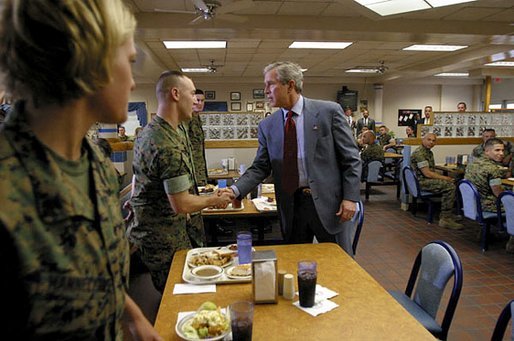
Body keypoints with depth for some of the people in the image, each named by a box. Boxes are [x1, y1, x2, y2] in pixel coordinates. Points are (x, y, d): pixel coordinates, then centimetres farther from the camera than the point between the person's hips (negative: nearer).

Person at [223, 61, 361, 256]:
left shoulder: (329, 111, -5)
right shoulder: (267, 126, 5)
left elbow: (351, 158, -3)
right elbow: (260, 168, 4)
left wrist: (350, 197, -9)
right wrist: (235, 190, -11)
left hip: (328, 203, -2)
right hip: (291, 206, 3)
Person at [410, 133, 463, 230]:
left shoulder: (429, 152, 18)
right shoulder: (419, 153, -17)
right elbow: (427, 173, -20)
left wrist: (442, 177, 5)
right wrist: (444, 178, -11)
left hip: (428, 179, 11)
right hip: (422, 181, -11)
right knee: (450, 186, -22)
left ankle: (447, 214, 18)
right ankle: (445, 219, -19)